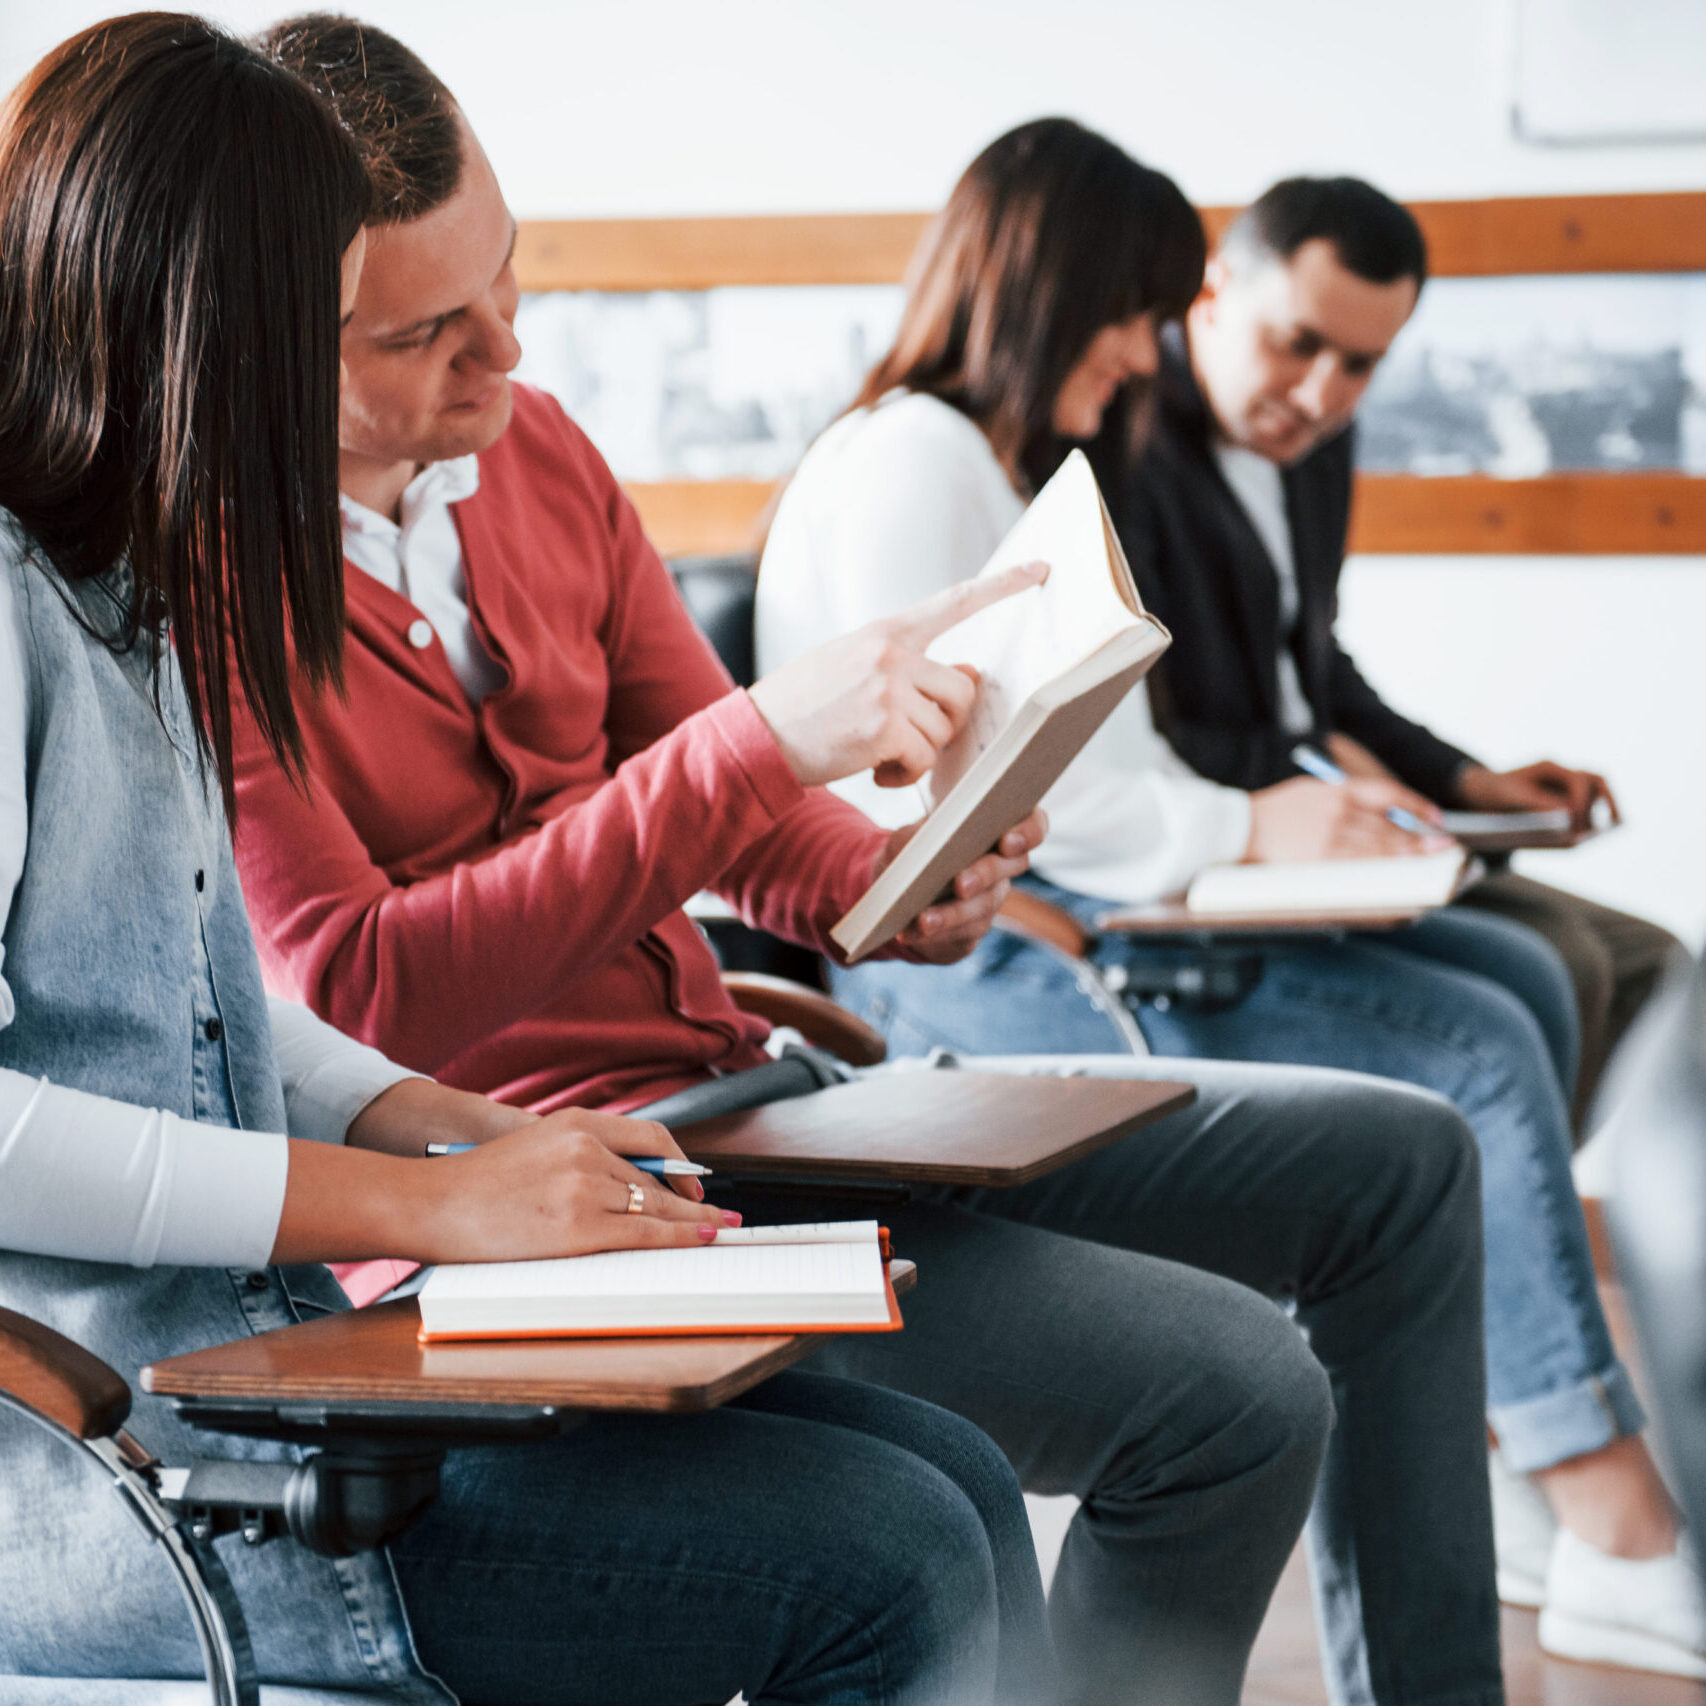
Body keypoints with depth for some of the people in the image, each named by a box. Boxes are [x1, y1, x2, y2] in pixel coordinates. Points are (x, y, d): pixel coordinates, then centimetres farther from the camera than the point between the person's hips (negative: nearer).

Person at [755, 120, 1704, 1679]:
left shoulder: (1019, 475, 23)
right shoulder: (906, 458, -10)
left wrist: (1293, 813, 4)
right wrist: (1243, 829, -18)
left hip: (1073, 915, 10)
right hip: (953, 962, -10)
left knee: (1518, 973, -1)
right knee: (1475, 1058, -19)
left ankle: (1500, 1490, -5)